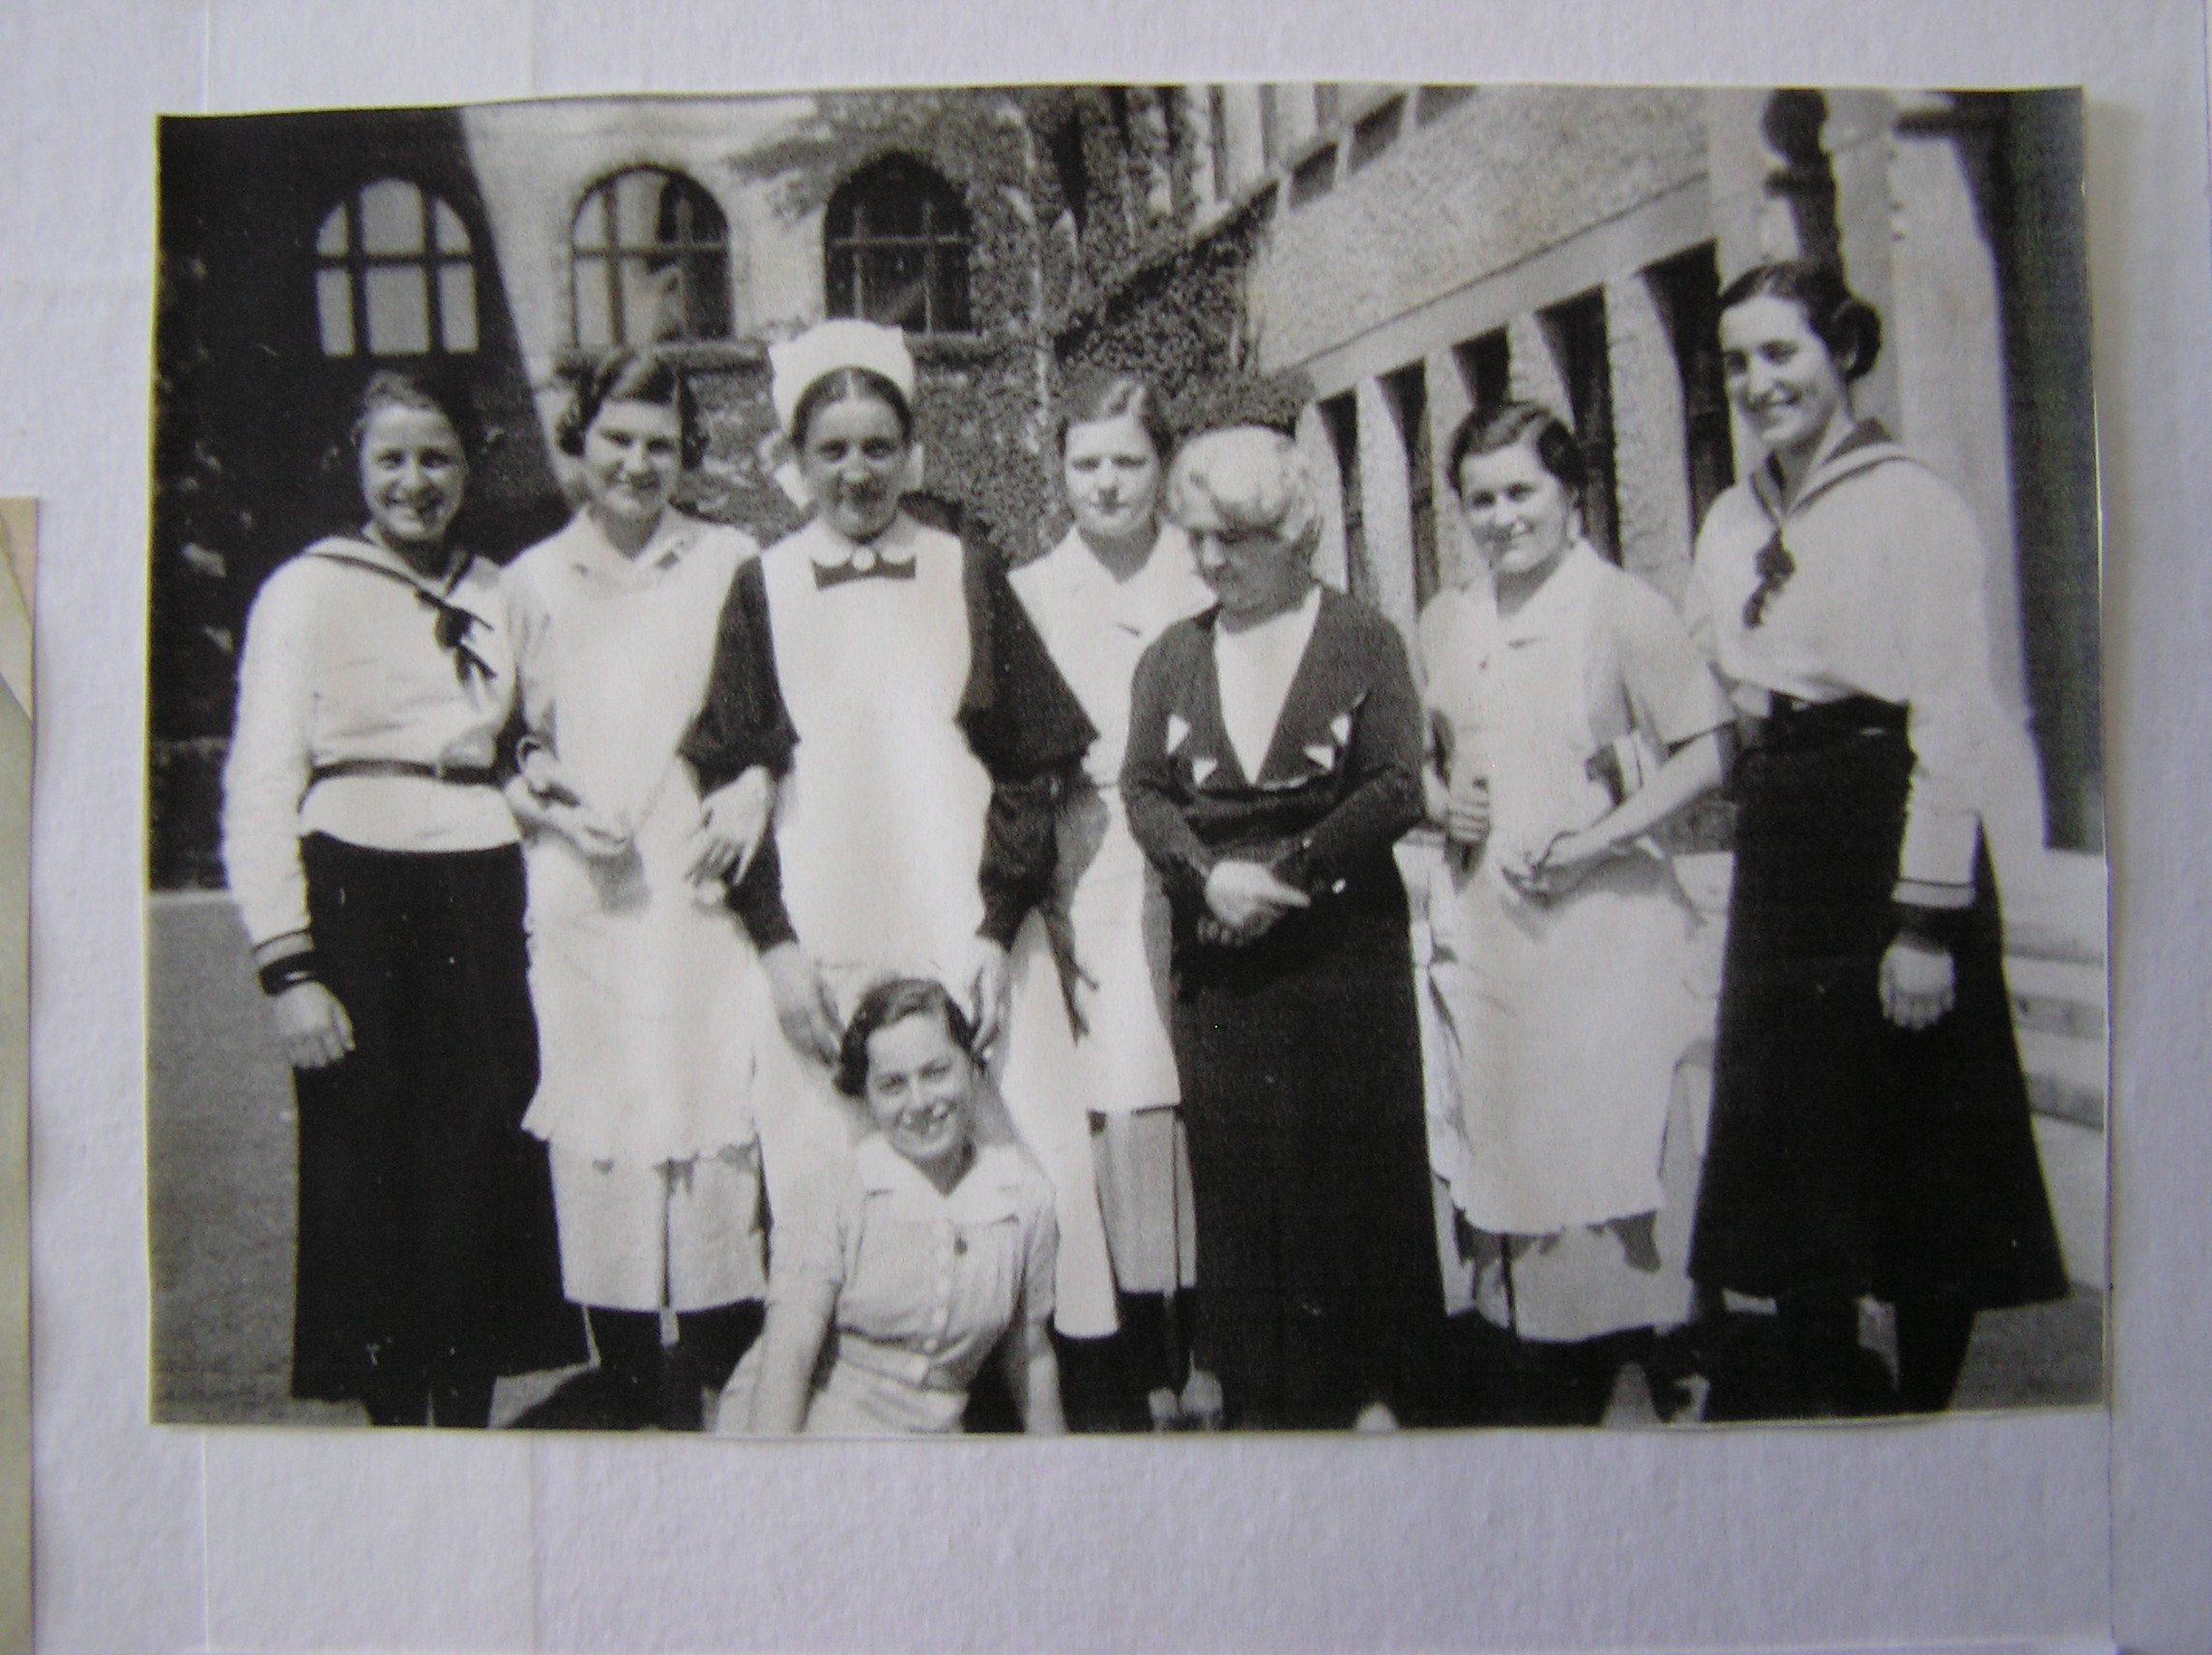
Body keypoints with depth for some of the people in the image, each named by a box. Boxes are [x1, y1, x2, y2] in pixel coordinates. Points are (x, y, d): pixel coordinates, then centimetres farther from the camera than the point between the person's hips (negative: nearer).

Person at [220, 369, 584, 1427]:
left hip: (485, 903, 3)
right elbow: (260, 787, -5)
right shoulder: (308, 590, 0)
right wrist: (287, 967, -11)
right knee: (374, 1178, 3)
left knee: (486, 1171, 5)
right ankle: (394, 1412, 20)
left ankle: (469, 1413, 20)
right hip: (360, 899, -3)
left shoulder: (499, 595, 12)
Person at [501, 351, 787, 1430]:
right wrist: (548, 806, -6)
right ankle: (625, 1375, 19)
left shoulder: (731, 564, 5)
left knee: (720, 1113, -2)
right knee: (598, 1121, 4)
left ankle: (724, 1375, 14)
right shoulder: (530, 581, 9)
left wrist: (758, 785, -9)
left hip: (706, 890, -1)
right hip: (584, 900, 2)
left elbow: (789, 717, 9)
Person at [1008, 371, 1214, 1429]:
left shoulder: (1208, 589, 7)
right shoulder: (1028, 595, 9)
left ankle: (1201, 1342, 13)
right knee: (1106, 1103, -4)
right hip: (1082, 891, 0)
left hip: (1190, 886, 0)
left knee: (1186, 1098, -2)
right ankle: (1140, 1354, 9)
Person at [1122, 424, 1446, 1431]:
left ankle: (1372, 1386, 16)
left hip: (1345, 941, -2)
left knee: (1355, 1153, 1)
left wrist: (1287, 870, -12)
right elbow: (1144, 789, 4)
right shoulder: (1172, 657, 12)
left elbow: (1396, 787, -5)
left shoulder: (1362, 640, 3)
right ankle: (1261, 1393, 16)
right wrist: (1210, 874, -13)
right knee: (1234, 1162, 4)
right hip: (1218, 947, 3)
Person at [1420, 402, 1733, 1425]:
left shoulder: (1624, 609, -6)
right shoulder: (1445, 624, 10)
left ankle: (1626, 1361, 15)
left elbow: (1708, 752, -8)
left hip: (1600, 919, -5)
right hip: (1483, 919, 5)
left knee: (1608, 1136, -3)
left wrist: (1601, 839, -17)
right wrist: (1440, 803, 0)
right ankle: (1544, 1358, 25)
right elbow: (1419, 758, 21)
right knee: (1502, 1139, 10)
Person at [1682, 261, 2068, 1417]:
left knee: (1921, 1153, 4)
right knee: (1791, 1141, 9)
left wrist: (1929, 917, -16)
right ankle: (1818, 1387, 24)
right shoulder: (1732, 522, 13)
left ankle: (1925, 1399, 21)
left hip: (1886, 824, -6)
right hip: (1780, 837, 6)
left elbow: (1954, 721, -12)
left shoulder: (1913, 504, -6)